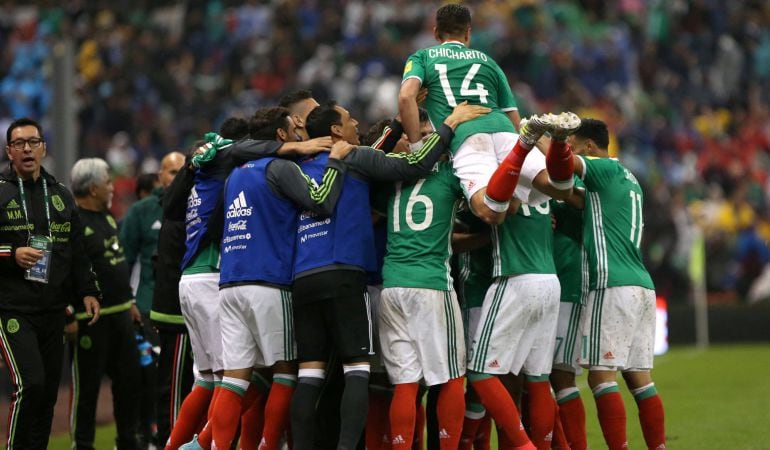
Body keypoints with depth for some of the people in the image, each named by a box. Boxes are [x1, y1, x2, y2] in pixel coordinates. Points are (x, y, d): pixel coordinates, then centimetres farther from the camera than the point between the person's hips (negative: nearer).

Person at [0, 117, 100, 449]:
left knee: (49, 392, 6)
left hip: (53, 311, 6)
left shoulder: (60, 195, 16)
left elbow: (77, 253, 20)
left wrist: (87, 291, 11)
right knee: (30, 384, -18)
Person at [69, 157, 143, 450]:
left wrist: (129, 301, 25)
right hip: (90, 319, -9)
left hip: (119, 314, 9)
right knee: (86, 385, -1)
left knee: (129, 379, 13)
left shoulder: (107, 218, 16)